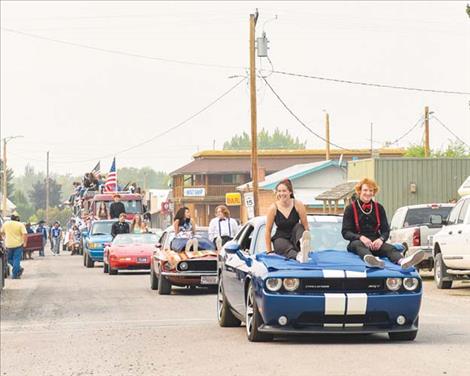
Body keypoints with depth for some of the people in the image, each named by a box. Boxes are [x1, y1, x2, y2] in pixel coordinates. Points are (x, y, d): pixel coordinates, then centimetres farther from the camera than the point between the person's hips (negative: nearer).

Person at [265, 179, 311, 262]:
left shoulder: (298, 204, -7)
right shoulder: (273, 208, -8)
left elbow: (305, 225, -4)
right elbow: (268, 230, -2)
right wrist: (269, 251, -4)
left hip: (294, 237, 2)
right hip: (281, 239, -2)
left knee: (299, 226, -29)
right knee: (288, 249, -35)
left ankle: (302, 243, -62)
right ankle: (298, 256, -71)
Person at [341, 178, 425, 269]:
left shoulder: (379, 208, 16)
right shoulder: (351, 209, 7)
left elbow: (386, 230, 12)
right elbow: (345, 232, -1)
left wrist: (381, 239, -13)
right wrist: (360, 237, -21)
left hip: (375, 242, 3)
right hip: (357, 241, -3)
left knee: (389, 248, -30)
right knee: (359, 245, -39)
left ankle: (402, 261, -66)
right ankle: (368, 258, -77)